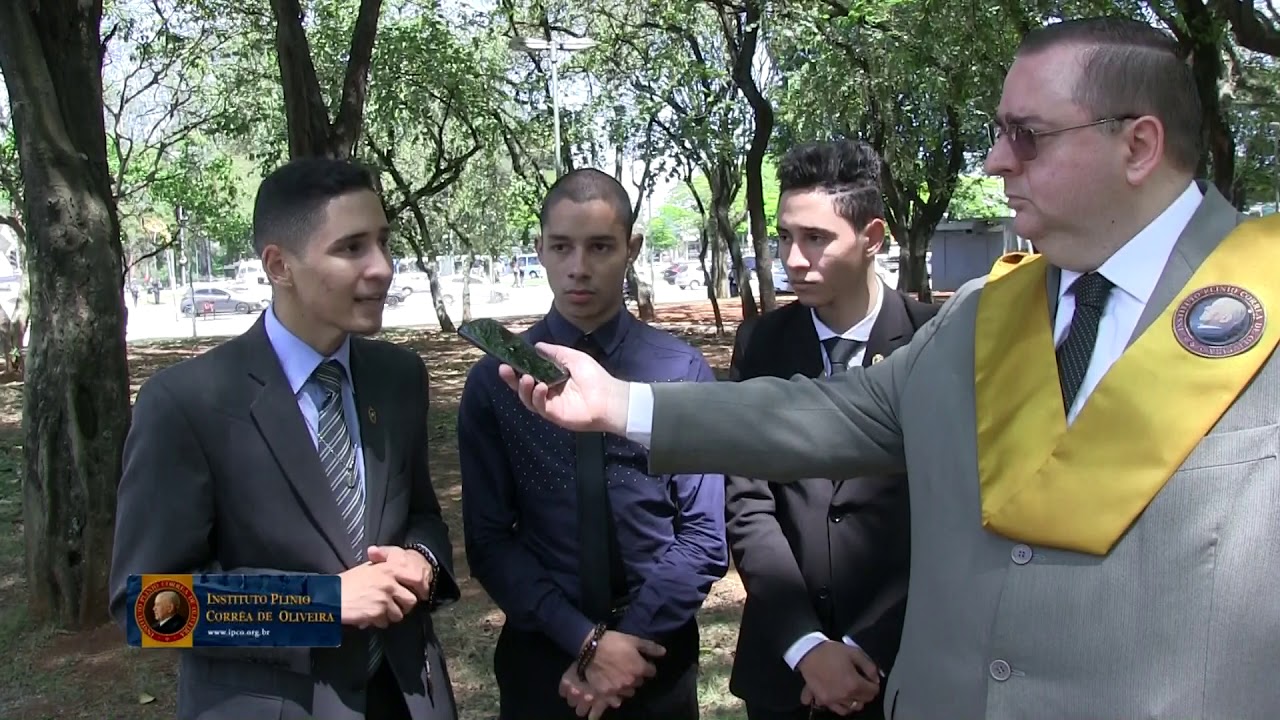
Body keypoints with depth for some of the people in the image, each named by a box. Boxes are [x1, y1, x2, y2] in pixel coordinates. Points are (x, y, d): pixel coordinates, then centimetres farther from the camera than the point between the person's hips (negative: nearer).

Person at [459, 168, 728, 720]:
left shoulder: (683, 371, -7)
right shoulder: (494, 380, -6)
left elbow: (706, 534, -7)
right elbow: (489, 540, -6)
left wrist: (631, 639, -14)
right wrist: (586, 640, -15)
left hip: (658, 652, 0)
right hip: (541, 652, 0)